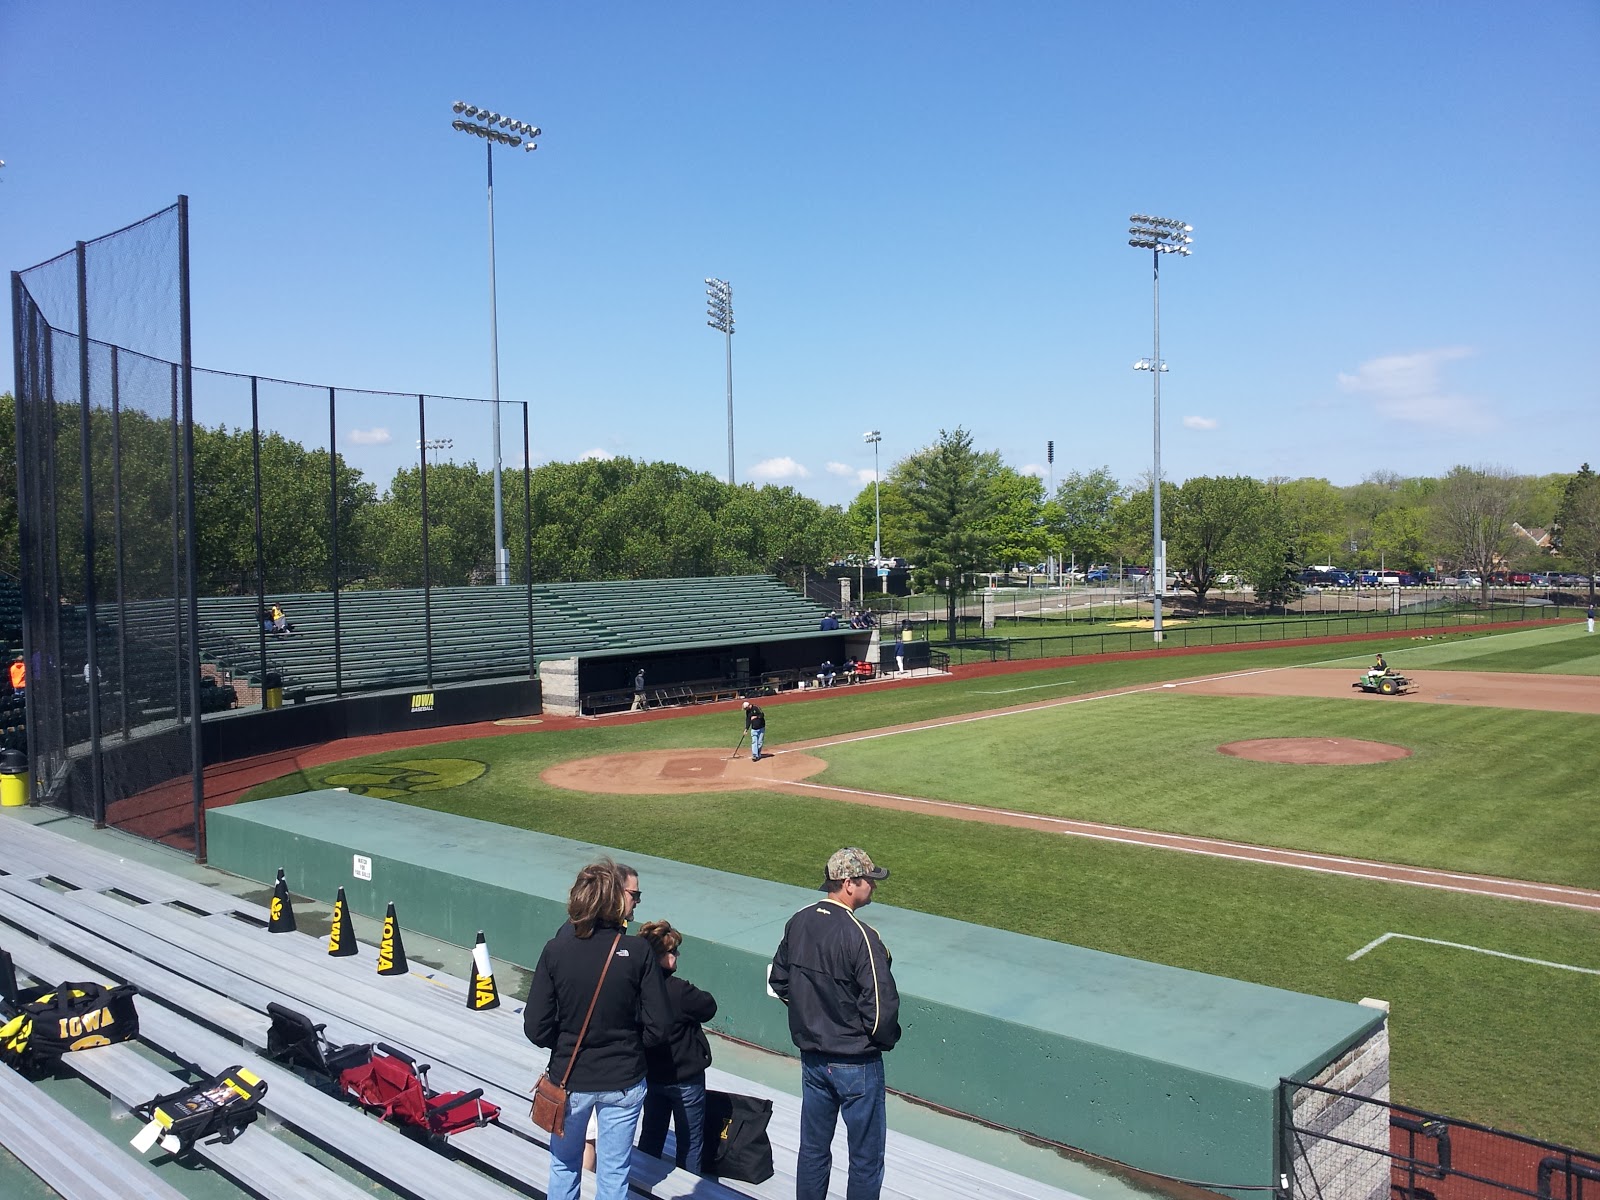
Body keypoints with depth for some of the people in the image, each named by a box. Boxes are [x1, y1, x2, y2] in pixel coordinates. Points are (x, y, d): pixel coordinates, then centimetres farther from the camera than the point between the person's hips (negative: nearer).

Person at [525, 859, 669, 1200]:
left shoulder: (555, 950, -15)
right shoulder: (638, 952, -17)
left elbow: (536, 1028, -13)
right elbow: (658, 1027, -15)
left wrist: (566, 1044, 8)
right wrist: (627, 1044, 6)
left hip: (569, 1079, 1)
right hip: (624, 1082, -1)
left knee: (563, 1167, 24)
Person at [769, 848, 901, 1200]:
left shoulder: (797, 922, -3)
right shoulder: (860, 936, -24)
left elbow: (778, 980, 9)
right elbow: (882, 1006, -24)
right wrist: (886, 1039, -5)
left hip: (811, 1056, 7)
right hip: (856, 1063, -6)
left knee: (813, 1148, 20)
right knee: (866, 1158, 10)